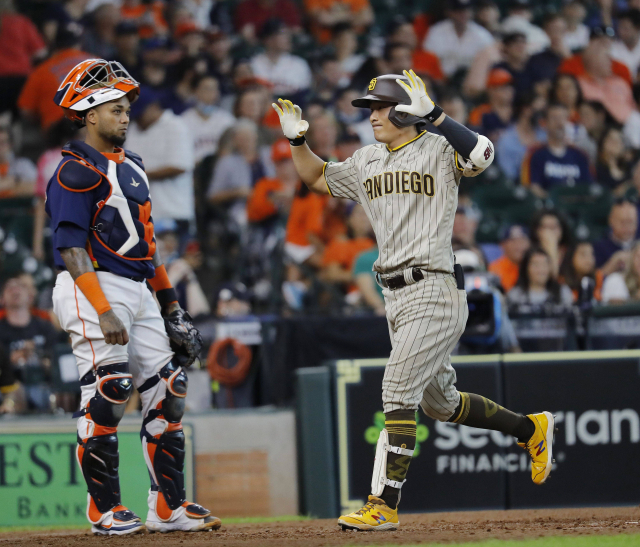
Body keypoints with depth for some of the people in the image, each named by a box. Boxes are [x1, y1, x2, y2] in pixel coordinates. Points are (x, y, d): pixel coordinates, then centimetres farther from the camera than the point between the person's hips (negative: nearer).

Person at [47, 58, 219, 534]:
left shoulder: (131, 166, 18)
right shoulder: (77, 170, -10)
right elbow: (71, 248, -17)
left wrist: (169, 302, 21)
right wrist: (103, 312, -25)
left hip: (138, 291, 9)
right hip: (93, 288, -9)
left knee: (167, 391, 5)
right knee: (108, 393, -12)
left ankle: (168, 507, 11)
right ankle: (104, 509, -4)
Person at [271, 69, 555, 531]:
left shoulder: (438, 151, -7)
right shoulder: (368, 162, 15)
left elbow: (481, 155, -28)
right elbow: (318, 180, 28)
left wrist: (431, 113, -31)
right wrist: (297, 140, 10)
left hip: (434, 293, -9)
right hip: (396, 297, 9)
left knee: (399, 392, -15)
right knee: (440, 403, 16)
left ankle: (384, 506, -15)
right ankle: (531, 429, 36)